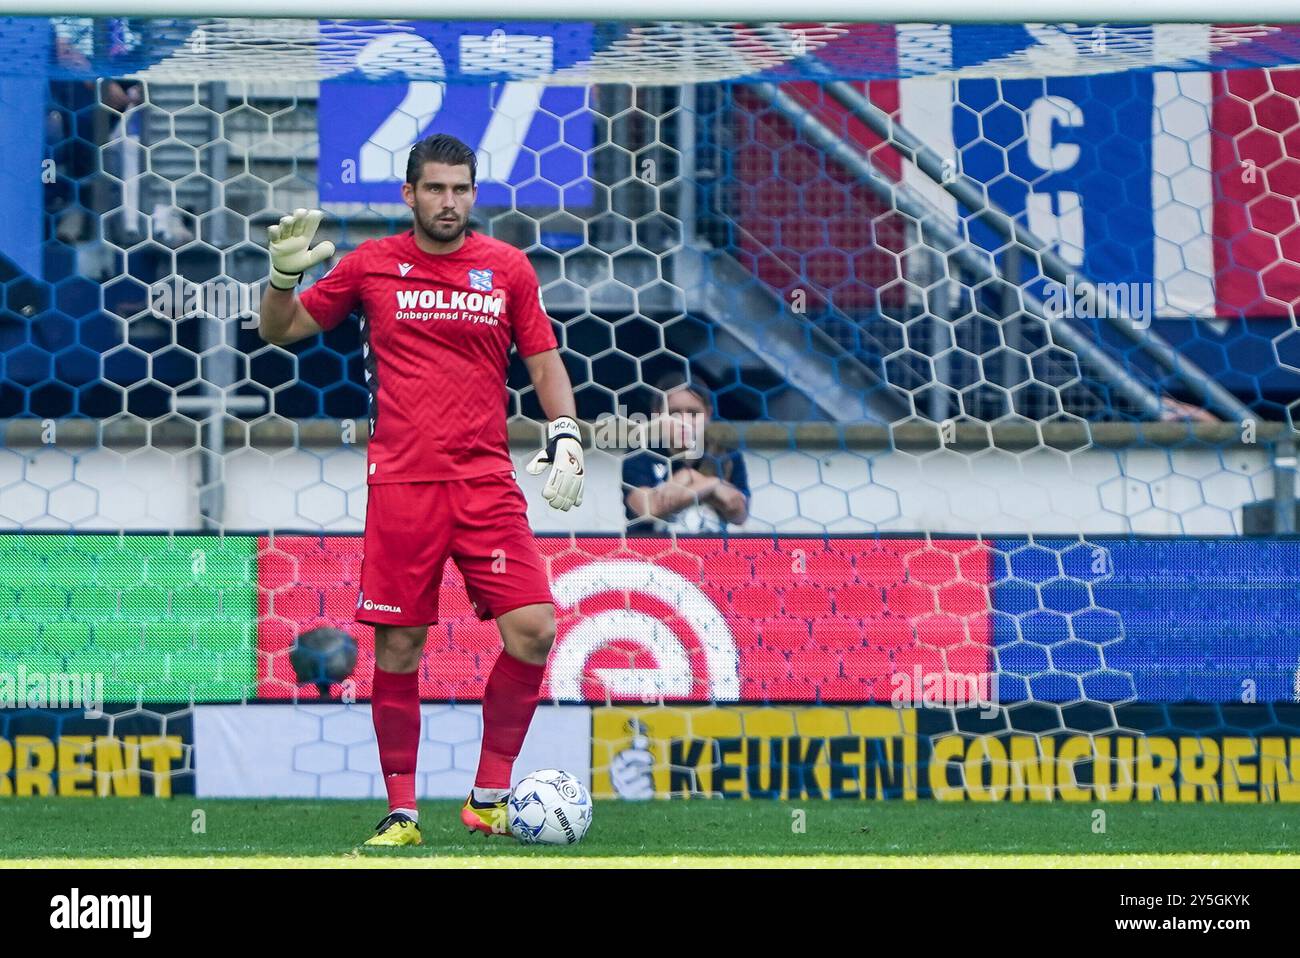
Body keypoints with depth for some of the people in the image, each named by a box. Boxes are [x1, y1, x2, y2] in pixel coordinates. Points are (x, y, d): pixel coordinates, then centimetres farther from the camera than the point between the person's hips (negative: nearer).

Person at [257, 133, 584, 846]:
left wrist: (565, 434, -1)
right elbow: (280, 330, 14)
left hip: (487, 482, 1)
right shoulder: (372, 265, 6)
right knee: (397, 650, -1)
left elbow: (544, 360, 13)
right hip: (401, 482, -1)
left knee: (532, 630, -11)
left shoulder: (507, 267, 8)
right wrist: (284, 272, -4)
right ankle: (400, 812, 12)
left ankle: (489, 799, 4)